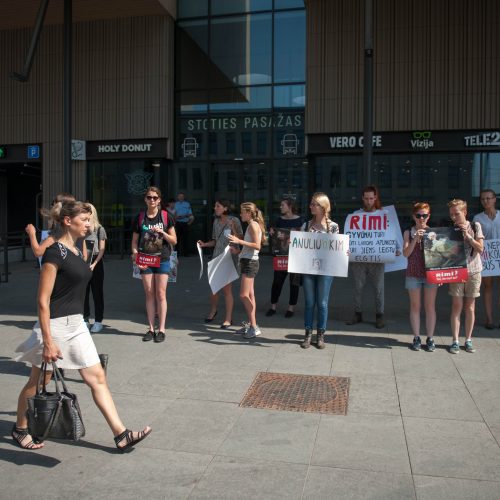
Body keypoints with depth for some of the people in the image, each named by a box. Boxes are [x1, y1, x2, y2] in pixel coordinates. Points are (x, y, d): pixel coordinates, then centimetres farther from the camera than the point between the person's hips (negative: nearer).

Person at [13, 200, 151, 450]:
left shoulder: (76, 250, 8)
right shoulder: (55, 253, -18)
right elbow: (43, 301, -19)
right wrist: (48, 342, -21)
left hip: (76, 325, 8)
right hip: (55, 325, -8)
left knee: (97, 378, 5)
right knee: (38, 383, 12)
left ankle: (121, 435, 8)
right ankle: (20, 428, 37)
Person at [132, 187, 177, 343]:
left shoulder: (165, 216, -1)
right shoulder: (140, 217, 4)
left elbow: (174, 240, 1)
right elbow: (134, 241, 9)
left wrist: (162, 232, -15)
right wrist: (135, 254, -8)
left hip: (162, 259, -2)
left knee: (161, 294, -2)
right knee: (149, 294, 6)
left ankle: (161, 329, 6)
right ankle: (151, 329, 14)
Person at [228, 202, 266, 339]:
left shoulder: (253, 225, -13)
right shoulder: (251, 225, 15)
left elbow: (257, 246, -23)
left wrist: (239, 241, -26)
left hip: (250, 262, -10)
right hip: (247, 261, 10)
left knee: (244, 295, -11)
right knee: (249, 295, 12)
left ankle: (254, 326, -8)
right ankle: (250, 324, 17)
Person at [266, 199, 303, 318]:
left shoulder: (298, 220, -4)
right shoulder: (279, 220, 9)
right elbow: (276, 235, 19)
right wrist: (272, 233, -3)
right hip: (282, 253, 4)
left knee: (294, 281, 4)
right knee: (277, 280, 4)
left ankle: (291, 308, 15)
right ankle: (273, 306, 14)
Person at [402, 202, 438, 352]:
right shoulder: (408, 232, 3)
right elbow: (406, 253, -8)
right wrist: (415, 239, -16)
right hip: (413, 273, 0)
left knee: (430, 306, 6)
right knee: (415, 306, 7)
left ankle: (430, 338, 14)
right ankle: (416, 338, 15)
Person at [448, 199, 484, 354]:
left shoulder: (475, 226, 0)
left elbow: (480, 249, -5)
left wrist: (467, 235, -14)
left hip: (473, 271, 0)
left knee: (470, 307, 7)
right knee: (457, 306, -1)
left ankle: (468, 340, 17)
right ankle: (455, 341, 4)